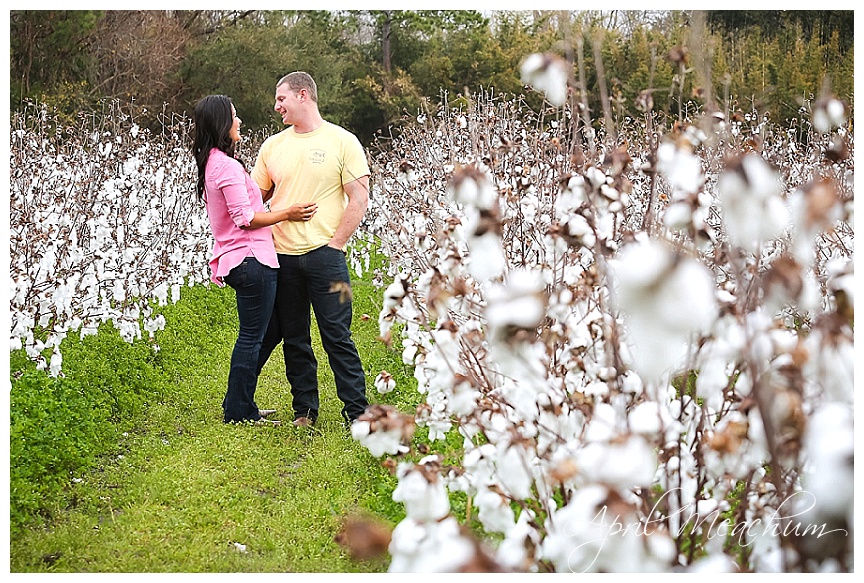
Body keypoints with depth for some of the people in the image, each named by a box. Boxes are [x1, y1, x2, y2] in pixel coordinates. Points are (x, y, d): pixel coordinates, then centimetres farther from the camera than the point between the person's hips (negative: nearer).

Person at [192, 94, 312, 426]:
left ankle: (238, 405, 25)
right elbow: (244, 217, -19)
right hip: (252, 260, -10)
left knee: (252, 336, 18)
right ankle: (239, 411, 4)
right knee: (252, 337, -3)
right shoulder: (228, 166, -16)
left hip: (236, 259, 10)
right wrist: (286, 214, -11)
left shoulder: (212, 163, 15)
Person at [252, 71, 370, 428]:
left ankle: (356, 411, 6)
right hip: (282, 257, 4)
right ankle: (304, 409, 21)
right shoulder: (273, 146, 12)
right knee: (294, 340, 10)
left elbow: (359, 200, -4)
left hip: (325, 255, -4)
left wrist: (334, 244, -9)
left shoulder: (343, 142, -1)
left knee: (337, 336, -3)